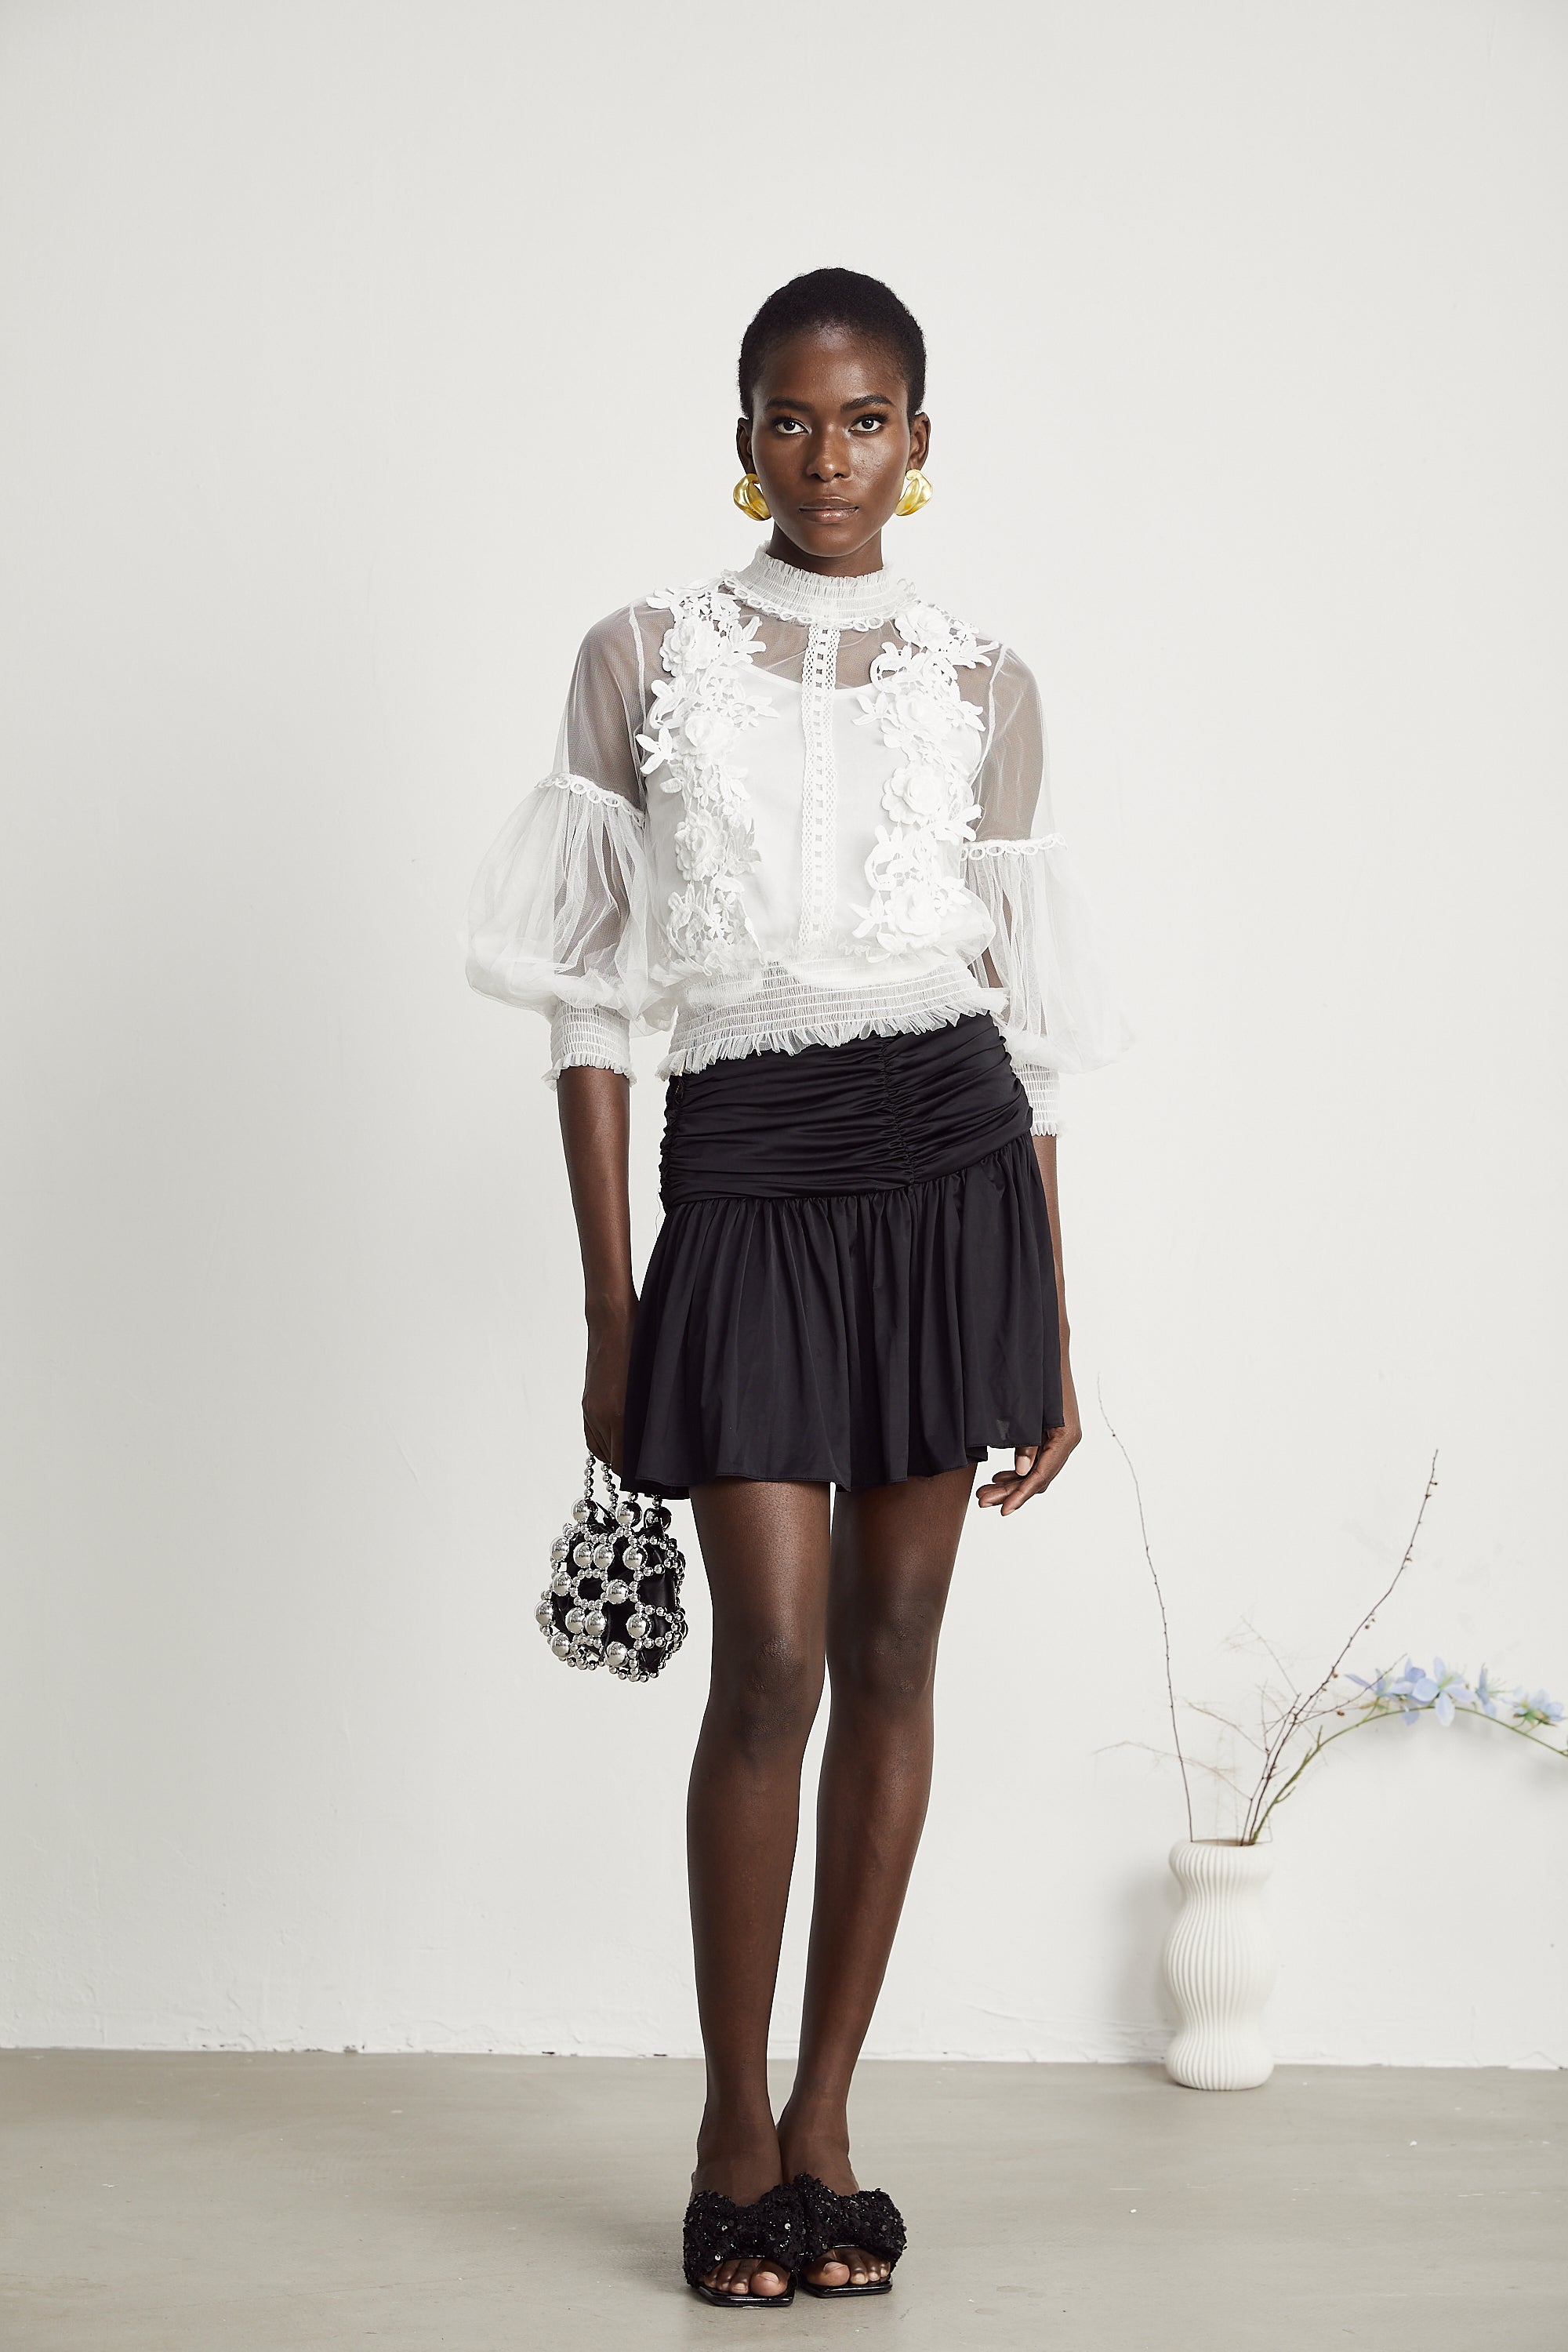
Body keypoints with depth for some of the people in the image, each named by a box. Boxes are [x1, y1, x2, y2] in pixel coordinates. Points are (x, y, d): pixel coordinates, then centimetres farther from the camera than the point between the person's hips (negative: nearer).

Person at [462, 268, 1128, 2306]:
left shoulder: (984, 689, 8)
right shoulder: (645, 660, 5)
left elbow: (1032, 1028, 9)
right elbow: (595, 1004, 4)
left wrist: (1056, 1336, 7)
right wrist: (609, 1312, -1)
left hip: (949, 1164, 2)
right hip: (742, 1180, -1)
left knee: (893, 1650, 5)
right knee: (771, 1661, -6)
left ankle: (826, 2114, 18)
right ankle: (734, 2124, 12)